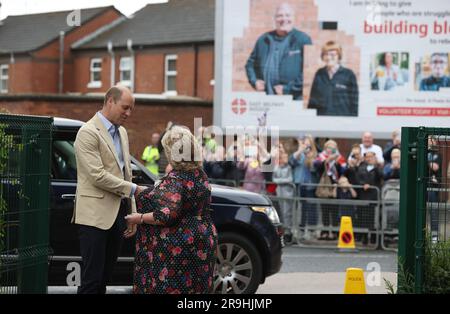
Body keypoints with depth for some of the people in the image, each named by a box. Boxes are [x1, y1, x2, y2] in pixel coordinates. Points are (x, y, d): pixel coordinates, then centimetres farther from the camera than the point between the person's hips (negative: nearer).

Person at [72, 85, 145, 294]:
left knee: (104, 278, 9)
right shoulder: (88, 133, -10)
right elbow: (97, 176, -17)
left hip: (118, 213, 8)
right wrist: (133, 189, -14)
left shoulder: (122, 132, 17)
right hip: (95, 215, -8)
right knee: (92, 280, -7)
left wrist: (132, 214, 15)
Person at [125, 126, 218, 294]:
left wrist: (141, 218, -12)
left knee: (170, 288, -2)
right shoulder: (200, 175, 8)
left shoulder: (175, 179, -18)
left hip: (179, 248, -8)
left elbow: (168, 215, -27)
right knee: (195, 286, 11)